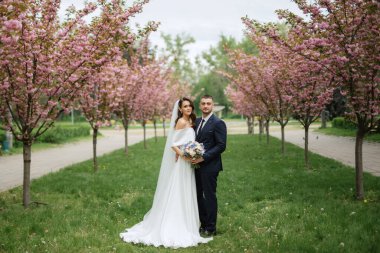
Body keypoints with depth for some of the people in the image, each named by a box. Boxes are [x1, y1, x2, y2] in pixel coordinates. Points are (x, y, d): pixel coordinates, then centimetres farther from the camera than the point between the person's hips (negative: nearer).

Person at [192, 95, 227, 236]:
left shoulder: (218, 123, -10)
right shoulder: (197, 121, 13)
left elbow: (221, 146, -15)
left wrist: (204, 157, -20)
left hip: (209, 166, -7)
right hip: (197, 165, 7)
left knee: (209, 196, 1)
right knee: (198, 195, 13)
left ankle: (210, 229, 11)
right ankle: (203, 224, 25)